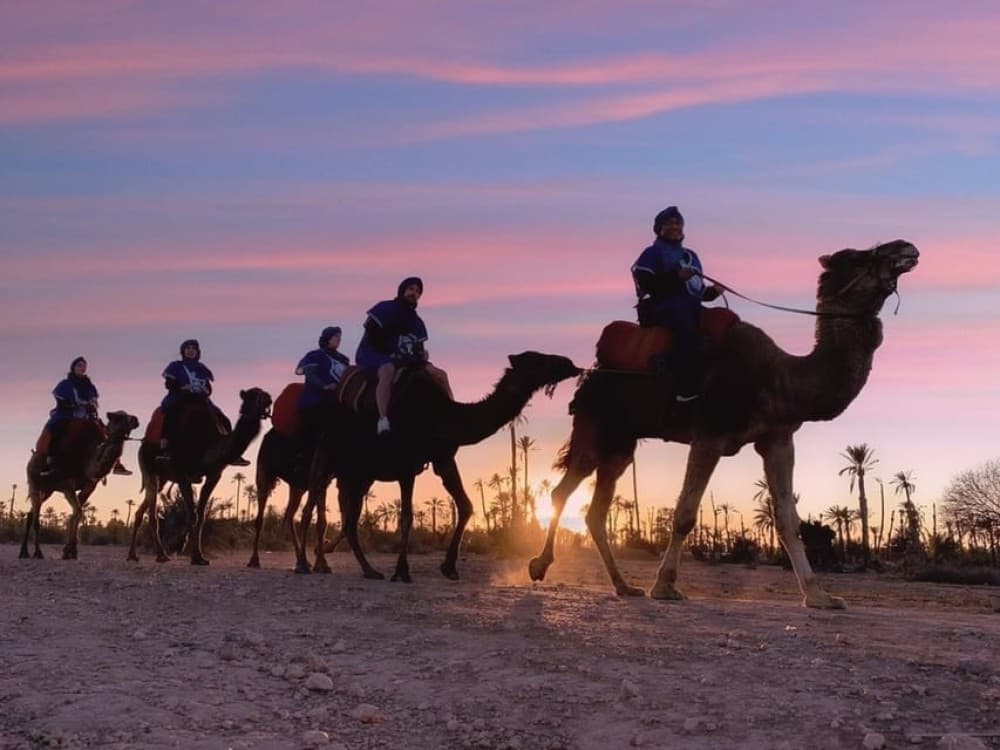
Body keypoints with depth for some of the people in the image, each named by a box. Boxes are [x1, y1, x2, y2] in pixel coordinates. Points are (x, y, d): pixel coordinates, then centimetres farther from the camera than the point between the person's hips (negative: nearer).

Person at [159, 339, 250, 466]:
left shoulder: (201, 369, 21)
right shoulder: (176, 366, 10)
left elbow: (208, 387, 16)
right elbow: (169, 384, -1)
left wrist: (206, 391, -6)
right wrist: (181, 388, -18)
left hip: (199, 399, 4)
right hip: (179, 398, -4)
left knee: (224, 420, -8)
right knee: (171, 413, -40)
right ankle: (164, 449, -45)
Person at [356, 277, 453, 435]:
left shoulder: (416, 322, 18)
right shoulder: (385, 309, -3)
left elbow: (418, 348, 18)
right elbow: (372, 338, -12)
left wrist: (421, 354, -6)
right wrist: (393, 353, -17)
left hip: (401, 359, 7)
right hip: (372, 354, -7)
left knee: (440, 374, -5)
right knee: (388, 370, -43)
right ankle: (383, 420, -58)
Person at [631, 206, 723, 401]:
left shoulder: (689, 255, 26)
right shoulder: (653, 253, 3)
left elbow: (698, 290, 28)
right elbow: (647, 284, -12)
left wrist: (712, 291, 7)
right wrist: (676, 277, -20)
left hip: (690, 306, 8)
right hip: (661, 306, -8)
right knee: (686, 328, -37)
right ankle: (687, 389, -41)